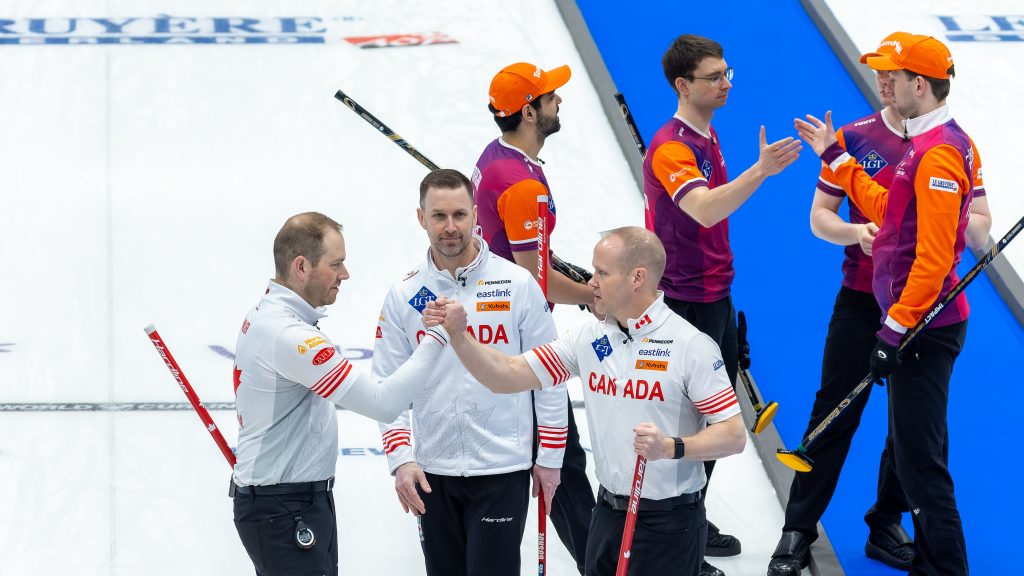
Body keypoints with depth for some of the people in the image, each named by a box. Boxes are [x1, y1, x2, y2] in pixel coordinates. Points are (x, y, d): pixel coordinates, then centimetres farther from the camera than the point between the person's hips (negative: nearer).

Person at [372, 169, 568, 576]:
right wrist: (400, 459, -9)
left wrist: (550, 457, 0)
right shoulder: (404, 296, 1)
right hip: (433, 472, 3)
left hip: (503, 470, -3)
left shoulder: (518, 285, -4)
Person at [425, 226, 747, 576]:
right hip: (608, 513, 6)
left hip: (668, 524, -6)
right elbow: (508, 377, 3)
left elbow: (734, 435, -15)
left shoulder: (691, 344, -14)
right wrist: (458, 335, -10)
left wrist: (672, 447, -29)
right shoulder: (590, 338, 3)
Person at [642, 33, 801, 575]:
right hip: (685, 304, -10)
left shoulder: (706, 135, 10)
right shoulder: (670, 148, -21)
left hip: (715, 296, 10)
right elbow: (705, 210, -37)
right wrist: (761, 170, -47)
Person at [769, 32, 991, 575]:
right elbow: (820, 216, 1)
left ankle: (886, 526, 23)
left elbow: (981, 230, 2)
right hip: (862, 301, -1)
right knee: (834, 414, -1)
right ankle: (798, 531, 7)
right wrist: (854, 232, -19)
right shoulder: (854, 138, -1)